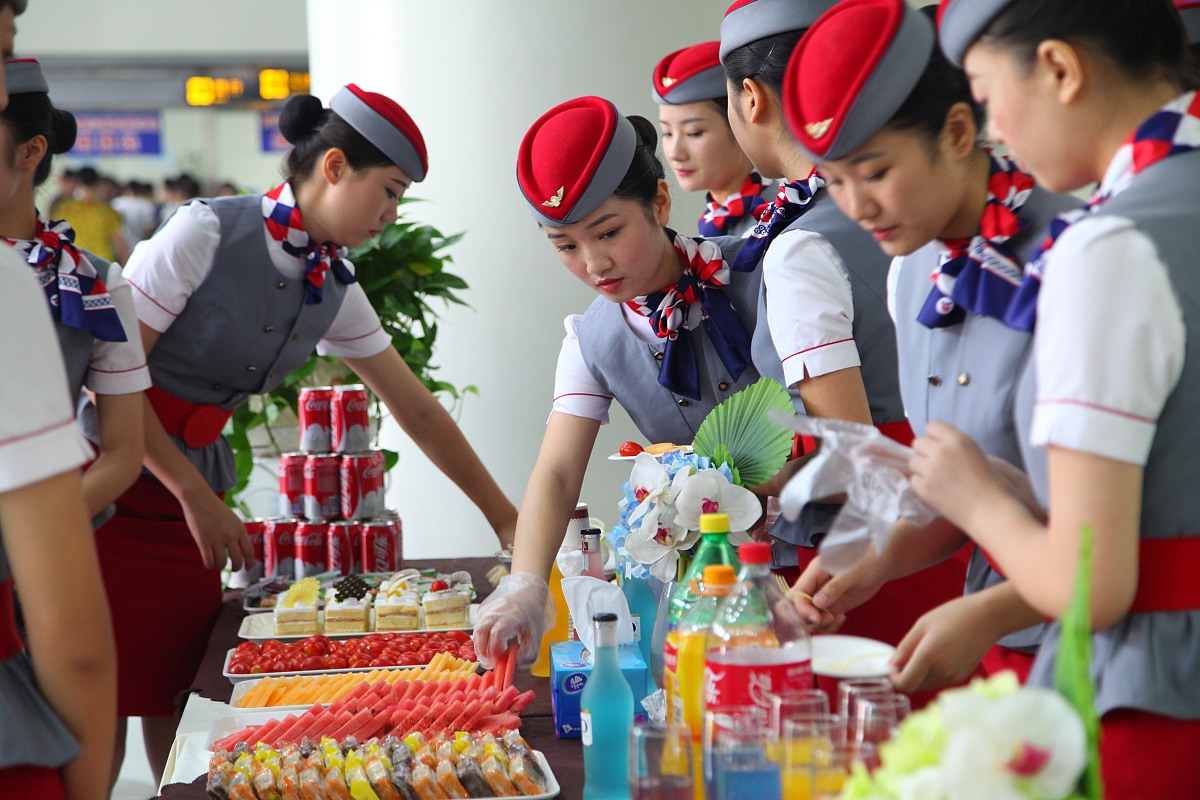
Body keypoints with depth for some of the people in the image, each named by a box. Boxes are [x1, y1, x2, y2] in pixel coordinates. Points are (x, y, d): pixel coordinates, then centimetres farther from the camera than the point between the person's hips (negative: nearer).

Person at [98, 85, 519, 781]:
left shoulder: (336, 290, 4)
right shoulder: (207, 234, -16)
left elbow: (417, 409, 11)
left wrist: (507, 517, 11)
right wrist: (196, 497, -16)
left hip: (198, 488, 6)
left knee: (181, 694, 6)